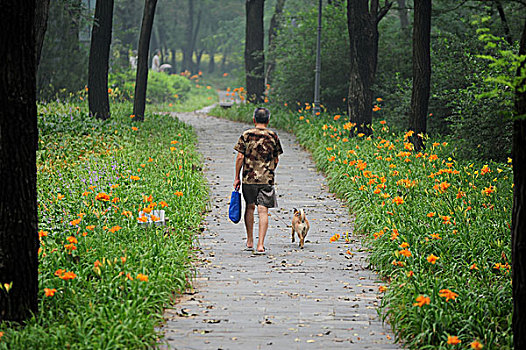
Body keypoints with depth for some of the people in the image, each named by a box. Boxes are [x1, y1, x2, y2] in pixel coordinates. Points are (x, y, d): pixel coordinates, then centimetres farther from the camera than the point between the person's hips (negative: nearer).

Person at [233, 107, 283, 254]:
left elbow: (240, 157, -4)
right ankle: (260, 245, -11)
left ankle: (250, 241, 27)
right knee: (263, 210, -3)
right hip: (267, 179, -1)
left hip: (249, 177, 1)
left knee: (250, 207, 18)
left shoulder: (246, 135, -3)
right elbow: (276, 160, 8)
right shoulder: (273, 136, 1)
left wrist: (236, 177, 3)